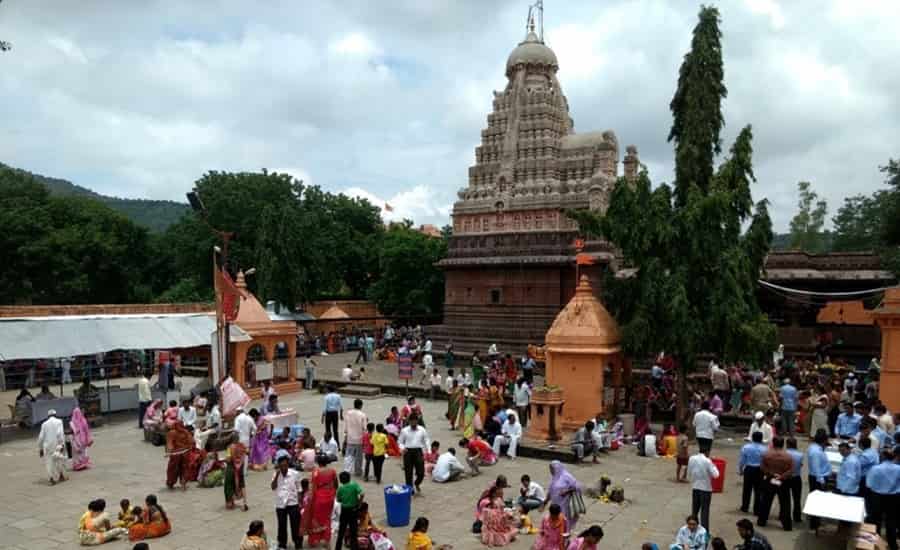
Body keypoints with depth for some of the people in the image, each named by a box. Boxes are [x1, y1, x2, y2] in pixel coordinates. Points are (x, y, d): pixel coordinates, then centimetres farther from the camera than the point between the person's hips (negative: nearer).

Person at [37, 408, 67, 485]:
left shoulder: (44, 424, 5)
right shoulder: (59, 422, -2)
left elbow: (41, 437, 4)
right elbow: (60, 433, -14)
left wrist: (40, 448, 12)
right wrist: (62, 444, -16)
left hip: (48, 445, 2)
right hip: (57, 444, -2)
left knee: (50, 461, 6)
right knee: (60, 459, 15)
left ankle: (52, 479, -6)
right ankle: (61, 476, 24)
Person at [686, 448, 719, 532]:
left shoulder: (692, 459, 0)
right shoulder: (707, 461, -15)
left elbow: (689, 474, 5)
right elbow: (715, 475, -13)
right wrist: (713, 465, 0)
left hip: (694, 487, 4)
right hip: (705, 488, -4)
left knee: (694, 510, 15)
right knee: (705, 511, 3)